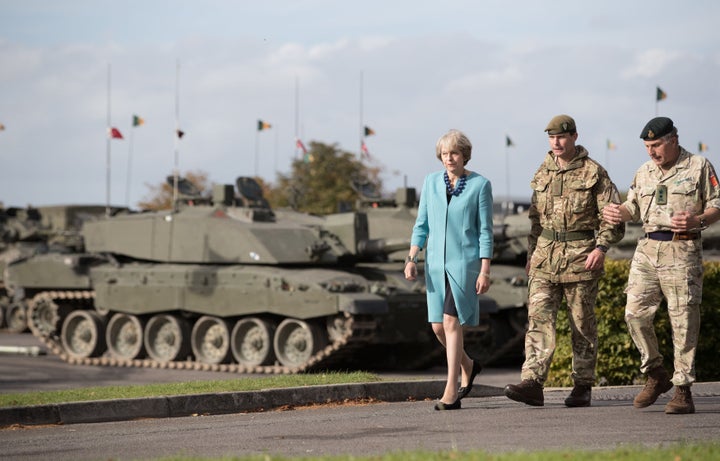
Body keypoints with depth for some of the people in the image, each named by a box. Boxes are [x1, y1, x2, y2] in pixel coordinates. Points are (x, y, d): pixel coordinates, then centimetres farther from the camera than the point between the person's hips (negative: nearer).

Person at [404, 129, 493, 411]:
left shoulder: (480, 185, -3)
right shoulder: (431, 182, 8)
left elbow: (485, 230, -4)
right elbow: (422, 225, 10)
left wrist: (485, 271, -10)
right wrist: (412, 258, -2)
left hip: (465, 261, -5)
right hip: (436, 262, 5)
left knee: (451, 322, -14)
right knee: (438, 326, 6)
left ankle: (451, 392, -12)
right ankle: (467, 365, 35)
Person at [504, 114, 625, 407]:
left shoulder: (593, 173, -3)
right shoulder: (543, 173, 13)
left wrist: (601, 247, -17)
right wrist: (531, 254, 18)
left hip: (580, 257, -4)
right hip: (545, 257, 4)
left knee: (582, 324, 4)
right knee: (538, 318, -9)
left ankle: (583, 386, 13)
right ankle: (532, 384, -17)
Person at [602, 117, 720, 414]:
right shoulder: (644, 172, 15)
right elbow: (633, 207, 23)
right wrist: (618, 213, 0)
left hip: (682, 250, -5)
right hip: (648, 248, 5)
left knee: (683, 320, -4)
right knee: (635, 313, -2)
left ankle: (683, 390, 1)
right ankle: (656, 375, 15)